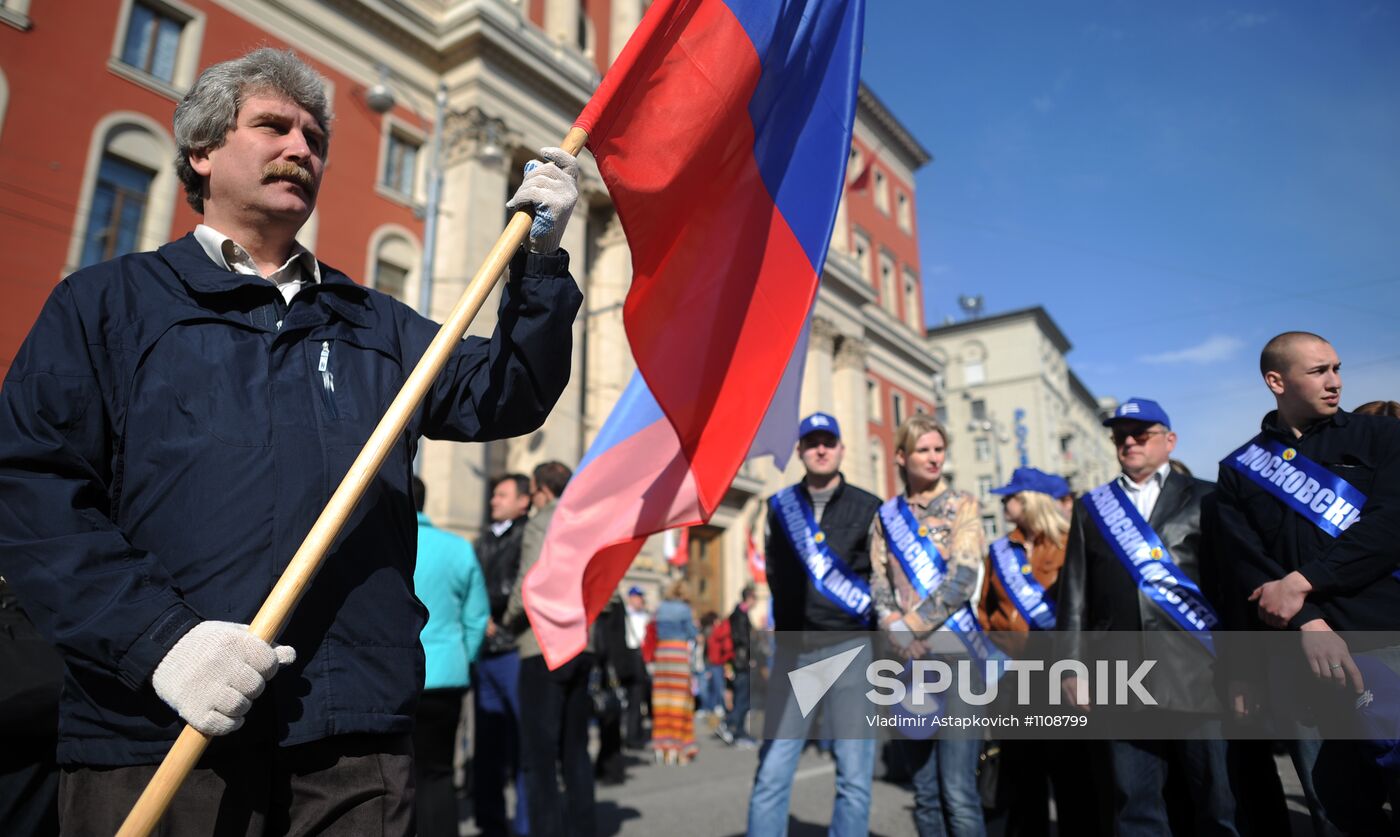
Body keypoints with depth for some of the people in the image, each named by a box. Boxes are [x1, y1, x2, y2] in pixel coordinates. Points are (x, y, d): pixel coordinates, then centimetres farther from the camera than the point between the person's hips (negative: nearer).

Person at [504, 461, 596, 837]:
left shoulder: (541, 524, -8)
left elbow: (530, 584, -18)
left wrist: (508, 621, -2)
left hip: (544, 647, -7)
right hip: (580, 646, 7)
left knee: (538, 753, -1)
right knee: (574, 748, 14)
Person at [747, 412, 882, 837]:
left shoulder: (869, 508, 5)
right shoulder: (779, 506, 9)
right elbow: (773, 578, 9)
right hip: (794, 652, 1)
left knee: (854, 778, 4)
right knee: (771, 775, 0)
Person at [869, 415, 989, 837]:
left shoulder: (963, 505, 2)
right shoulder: (886, 516, 11)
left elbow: (961, 581, -10)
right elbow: (879, 587, 4)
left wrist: (909, 628, -11)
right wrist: (897, 633, -13)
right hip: (907, 660, 3)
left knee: (958, 791, -7)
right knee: (925, 792, 10)